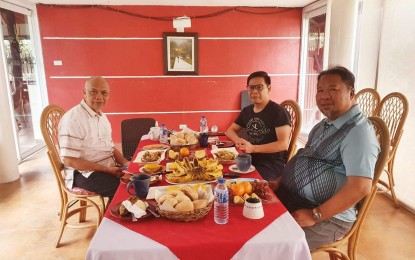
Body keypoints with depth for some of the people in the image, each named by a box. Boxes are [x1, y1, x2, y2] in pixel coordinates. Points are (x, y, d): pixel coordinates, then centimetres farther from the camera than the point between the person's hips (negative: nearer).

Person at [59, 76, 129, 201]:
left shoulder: (101, 116, 10)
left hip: (110, 168, 8)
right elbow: (69, 161, -20)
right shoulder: (73, 119, -17)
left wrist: (125, 163, -3)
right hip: (84, 174, -8)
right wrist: (107, 170, -21)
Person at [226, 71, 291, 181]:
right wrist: (238, 140, -4)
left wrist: (253, 148, -23)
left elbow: (283, 144, -16)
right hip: (251, 159, 6)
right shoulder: (246, 111, 11)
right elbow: (230, 130, 19)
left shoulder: (278, 112, -10)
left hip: (272, 164, -6)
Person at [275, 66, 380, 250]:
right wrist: (279, 182, 2)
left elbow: (360, 188, -26)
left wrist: (314, 215, -22)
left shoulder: (358, 132, -18)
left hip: (328, 216, -8)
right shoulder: (324, 125, 12)